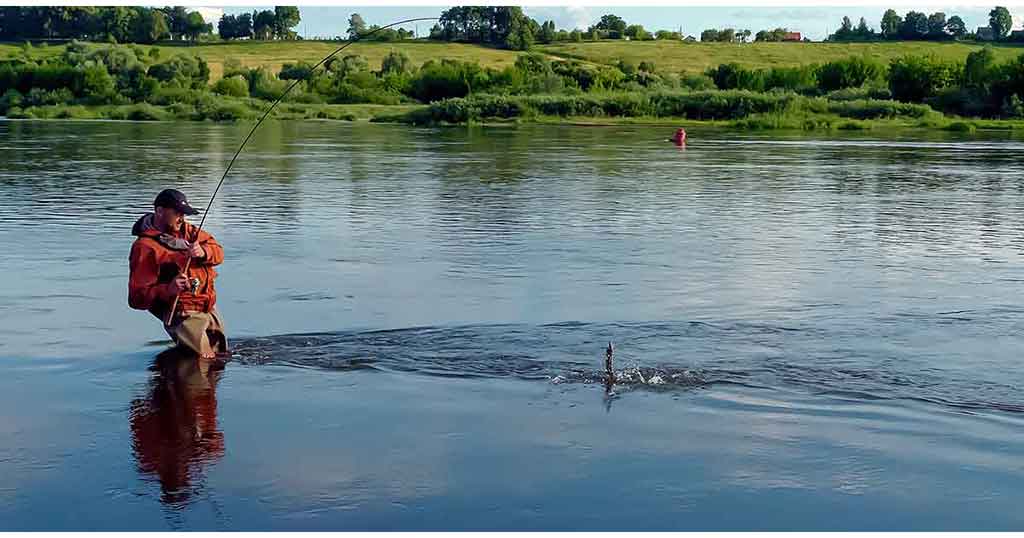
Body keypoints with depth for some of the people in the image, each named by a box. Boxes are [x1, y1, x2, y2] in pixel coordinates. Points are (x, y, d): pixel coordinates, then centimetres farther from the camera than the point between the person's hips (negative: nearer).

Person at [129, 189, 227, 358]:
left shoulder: (184, 230, 10)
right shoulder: (145, 247, -13)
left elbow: (217, 251, 5)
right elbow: (137, 297, -18)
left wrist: (202, 252, -18)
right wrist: (168, 290, -34)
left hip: (210, 310, 8)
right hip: (184, 317, -8)